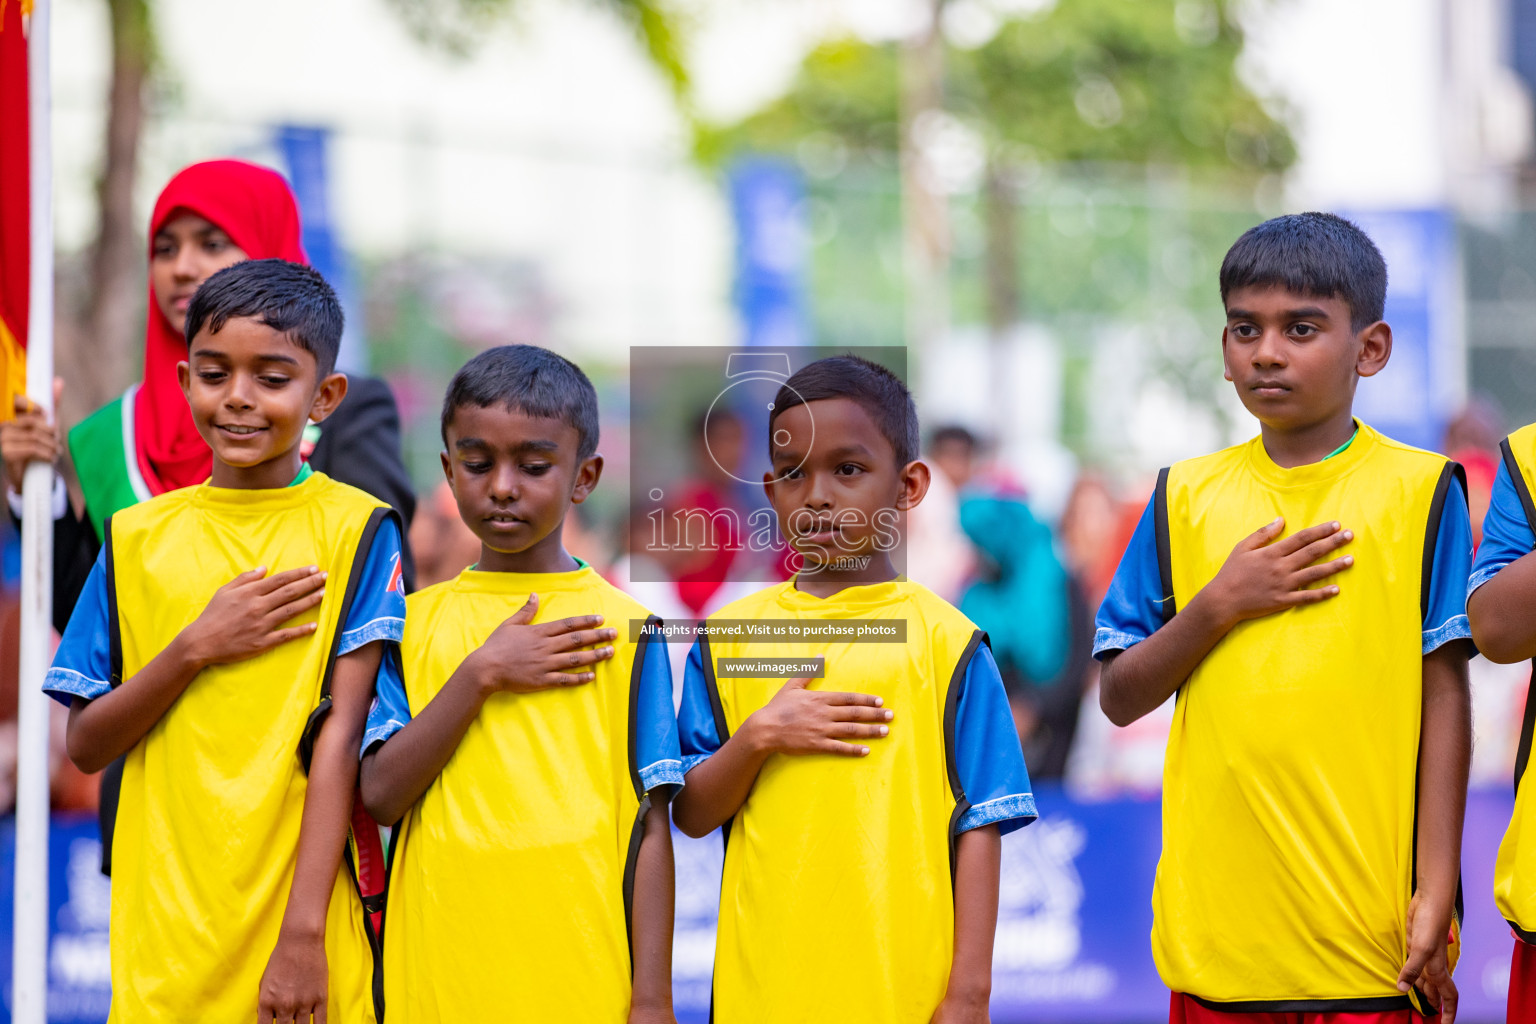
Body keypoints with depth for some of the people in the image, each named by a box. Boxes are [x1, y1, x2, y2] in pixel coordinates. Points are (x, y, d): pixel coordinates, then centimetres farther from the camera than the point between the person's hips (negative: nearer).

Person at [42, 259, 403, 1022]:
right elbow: (86, 747, 6)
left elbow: (341, 736, -10)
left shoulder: (355, 529, -2)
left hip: (298, 931, -2)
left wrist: (304, 933, -17)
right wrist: (196, 649, -9)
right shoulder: (139, 538, 8)